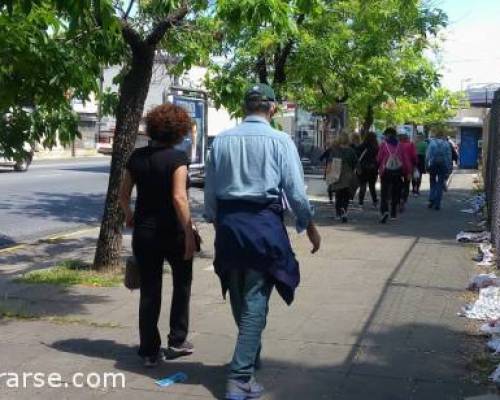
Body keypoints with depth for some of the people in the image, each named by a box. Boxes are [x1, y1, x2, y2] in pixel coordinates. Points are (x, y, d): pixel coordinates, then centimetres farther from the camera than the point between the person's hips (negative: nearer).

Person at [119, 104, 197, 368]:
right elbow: (179, 198, -22)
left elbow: (123, 194, 8)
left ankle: (150, 351, 14)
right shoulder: (177, 158, -13)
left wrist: (129, 216, 27)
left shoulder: (137, 157, 3)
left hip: (144, 233, 4)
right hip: (172, 232, -4)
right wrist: (189, 234, -19)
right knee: (182, 283, 19)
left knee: (149, 292, 10)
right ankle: (177, 341, 22)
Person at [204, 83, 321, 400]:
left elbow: (210, 190, 7)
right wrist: (310, 226, 6)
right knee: (255, 301, 1)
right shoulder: (279, 140, -7)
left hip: (228, 222, 5)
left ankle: (251, 358, 42)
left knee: (239, 299, 19)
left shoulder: (222, 140, 4)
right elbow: (295, 190, -7)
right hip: (264, 223, -4)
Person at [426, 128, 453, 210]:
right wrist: (449, 168, 5)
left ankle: (431, 201, 3)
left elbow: (427, 156, -6)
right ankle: (437, 204, 4)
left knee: (433, 183, 16)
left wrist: (427, 165, 0)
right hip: (443, 166, 0)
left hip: (433, 165, 0)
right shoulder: (446, 144, -2)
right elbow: (449, 156, 0)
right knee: (440, 184, 7)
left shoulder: (432, 143, -5)